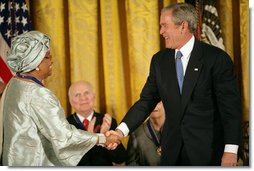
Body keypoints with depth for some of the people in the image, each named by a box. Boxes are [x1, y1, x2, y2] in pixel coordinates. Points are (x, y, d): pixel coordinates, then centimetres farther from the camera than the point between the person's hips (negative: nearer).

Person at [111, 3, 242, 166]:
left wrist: (230, 151, -16)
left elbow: (231, 106, -10)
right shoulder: (159, 60, 7)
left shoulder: (216, 58, -9)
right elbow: (146, 101, 6)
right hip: (172, 150, 5)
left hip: (208, 151, -4)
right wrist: (121, 131, -8)